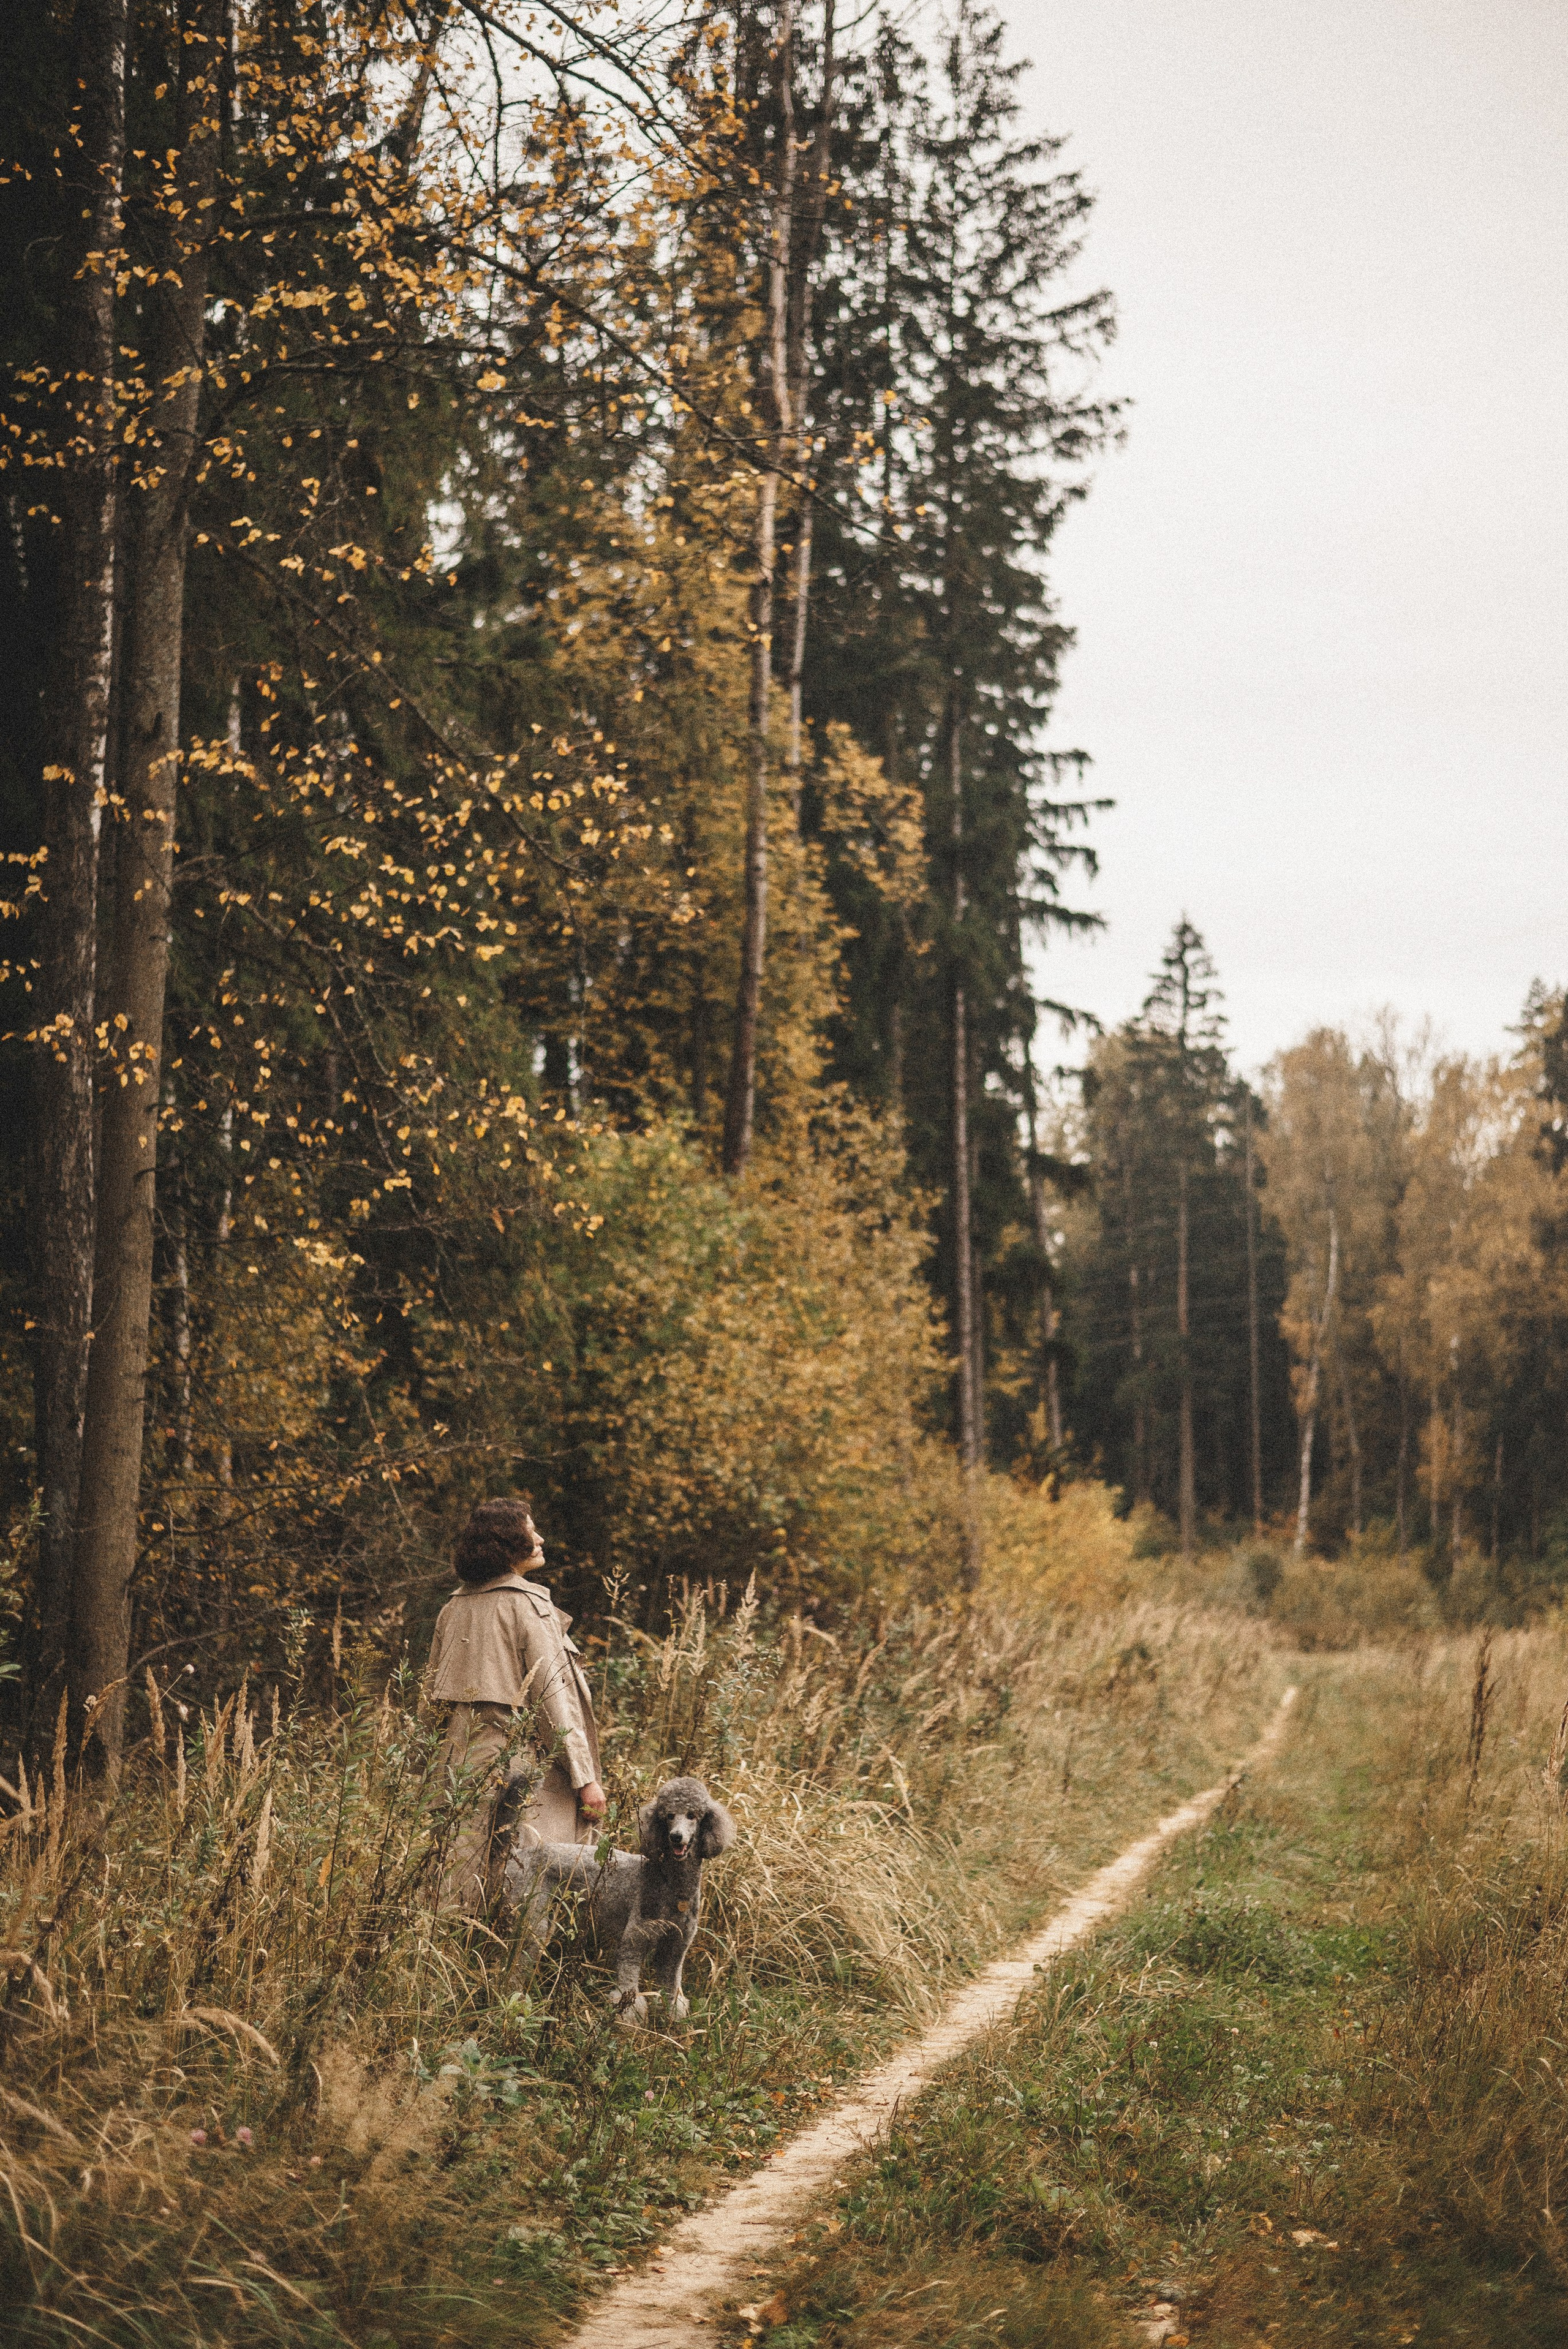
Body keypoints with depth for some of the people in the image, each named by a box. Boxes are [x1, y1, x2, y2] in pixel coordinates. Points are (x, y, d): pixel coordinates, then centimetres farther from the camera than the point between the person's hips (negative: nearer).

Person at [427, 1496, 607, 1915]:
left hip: (463, 1761, 7)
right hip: (526, 1763, -7)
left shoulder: (453, 1609, 9)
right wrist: (586, 1778, -12)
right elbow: (554, 1695, -14)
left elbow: (434, 1691, 14)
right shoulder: (528, 1605, -10)